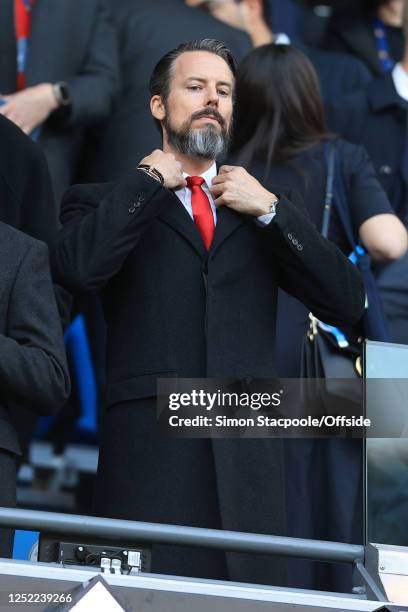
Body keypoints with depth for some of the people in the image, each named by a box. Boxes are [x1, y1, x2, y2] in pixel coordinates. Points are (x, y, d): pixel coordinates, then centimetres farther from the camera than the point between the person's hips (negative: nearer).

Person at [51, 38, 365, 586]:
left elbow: (346, 303, 9)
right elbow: (76, 269, -11)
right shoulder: (112, 204, 12)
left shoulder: (267, 210, 22)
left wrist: (270, 209, 2)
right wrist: (150, 180, -1)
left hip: (246, 462, 3)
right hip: (149, 461, -3)